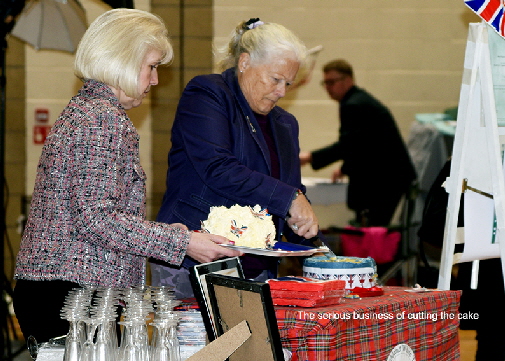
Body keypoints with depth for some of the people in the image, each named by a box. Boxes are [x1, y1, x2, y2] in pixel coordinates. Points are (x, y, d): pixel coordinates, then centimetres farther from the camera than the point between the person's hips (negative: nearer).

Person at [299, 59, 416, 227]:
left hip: (384, 180, -11)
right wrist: (345, 169, 25)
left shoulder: (353, 105, -14)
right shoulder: (360, 100, 19)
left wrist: (310, 157, -25)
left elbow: (348, 145, -24)